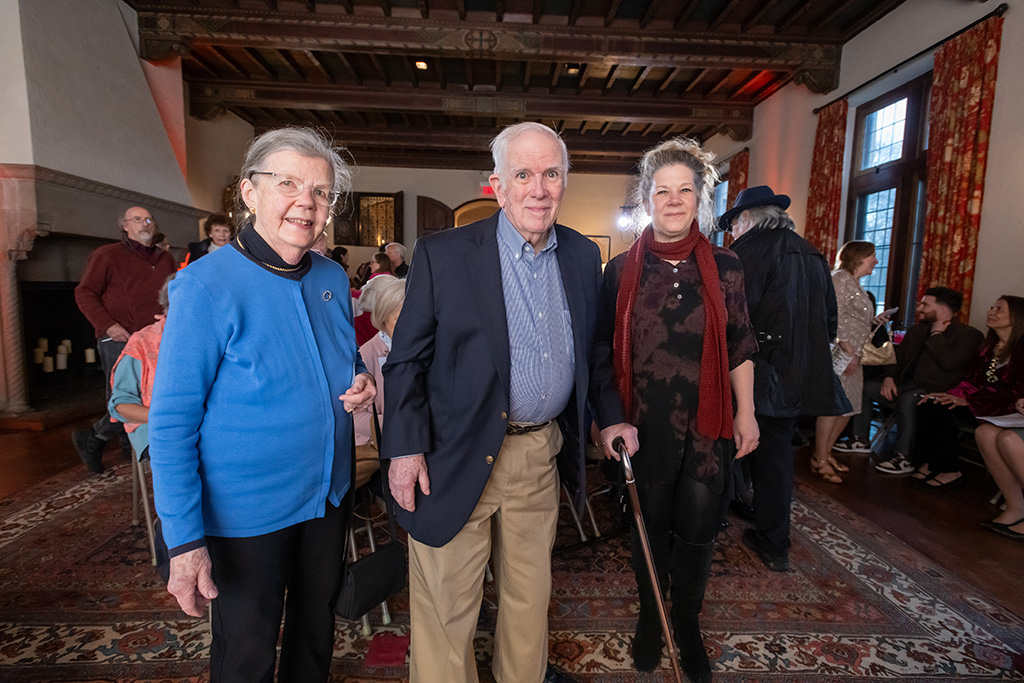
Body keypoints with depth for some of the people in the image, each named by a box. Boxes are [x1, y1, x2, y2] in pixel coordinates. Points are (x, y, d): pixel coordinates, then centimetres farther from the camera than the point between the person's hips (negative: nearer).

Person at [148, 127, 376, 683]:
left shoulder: (332, 278, -1)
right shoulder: (206, 286, -18)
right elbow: (170, 424, -16)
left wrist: (362, 382, -9)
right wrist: (184, 541, -17)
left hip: (330, 493, 5)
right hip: (248, 512, -5)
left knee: (317, 626, 26)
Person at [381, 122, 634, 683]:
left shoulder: (583, 256, 5)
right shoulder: (443, 254, -9)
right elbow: (406, 360, -7)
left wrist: (610, 416, 11)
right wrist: (405, 448, -12)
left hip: (543, 453, 5)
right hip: (458, 457, -4)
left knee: (530, 593, 24)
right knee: (446, 606, 12)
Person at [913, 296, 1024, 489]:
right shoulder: (990, 345, 15)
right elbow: (974, 379, 12)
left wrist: (969, 401, -23)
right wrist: (951, 394, -6)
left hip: (1005, 408, -7)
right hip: (983, 399, 8)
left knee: (943, 411, -27)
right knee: (927, 406, -15)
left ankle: (949, 471, -14)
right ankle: (930, 463, -13)